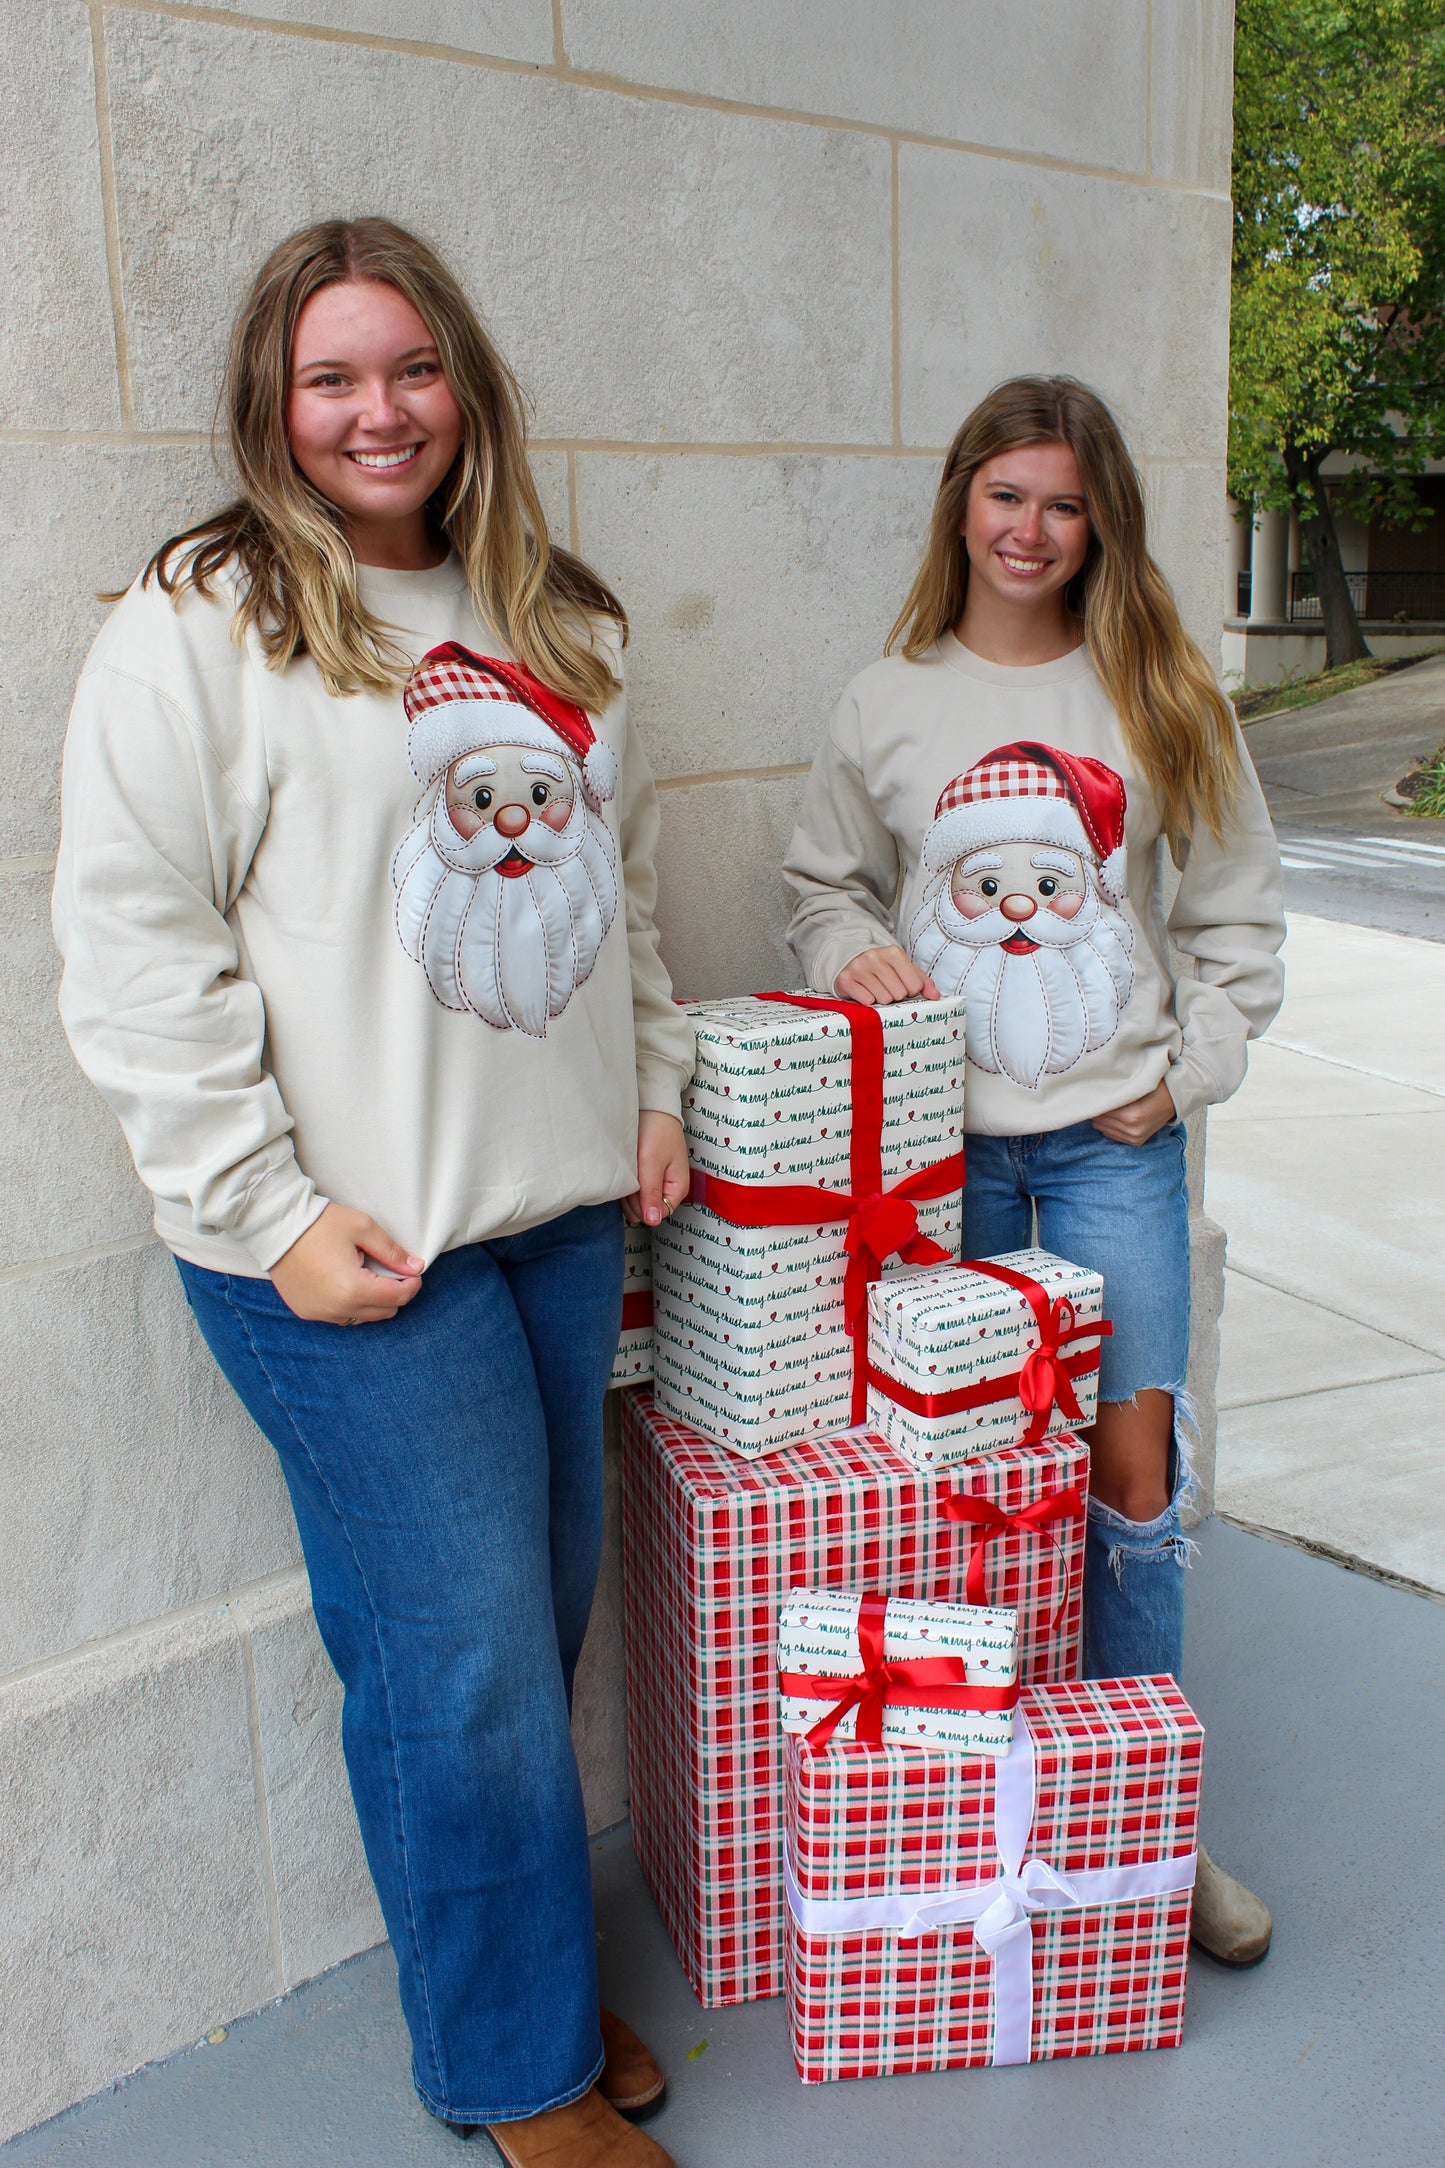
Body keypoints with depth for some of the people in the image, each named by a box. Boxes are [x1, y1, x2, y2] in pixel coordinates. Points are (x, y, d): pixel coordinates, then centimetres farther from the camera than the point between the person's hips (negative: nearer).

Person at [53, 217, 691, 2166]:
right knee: (462, 1657, 2)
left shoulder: (558, 622, 14)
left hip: (565, 1208, 6)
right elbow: (135, 947, -11)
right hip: (351, 1249, -6)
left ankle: (522, 1953, 38)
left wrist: (654, 1090, 13)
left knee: (543, 1619, 16)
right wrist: (274, 1211, -14)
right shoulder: (199, 623, -6)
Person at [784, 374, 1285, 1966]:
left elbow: (1237, 910, 8)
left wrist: (1186, 1069, 0)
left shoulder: (1159, 696, 3)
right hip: (941, 1133, 1)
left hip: (1113, 1136, 0)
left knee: (1132, 1455, -2)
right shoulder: (886, 704, 4)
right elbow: (824, 880, 14)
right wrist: (851, 948, -7)